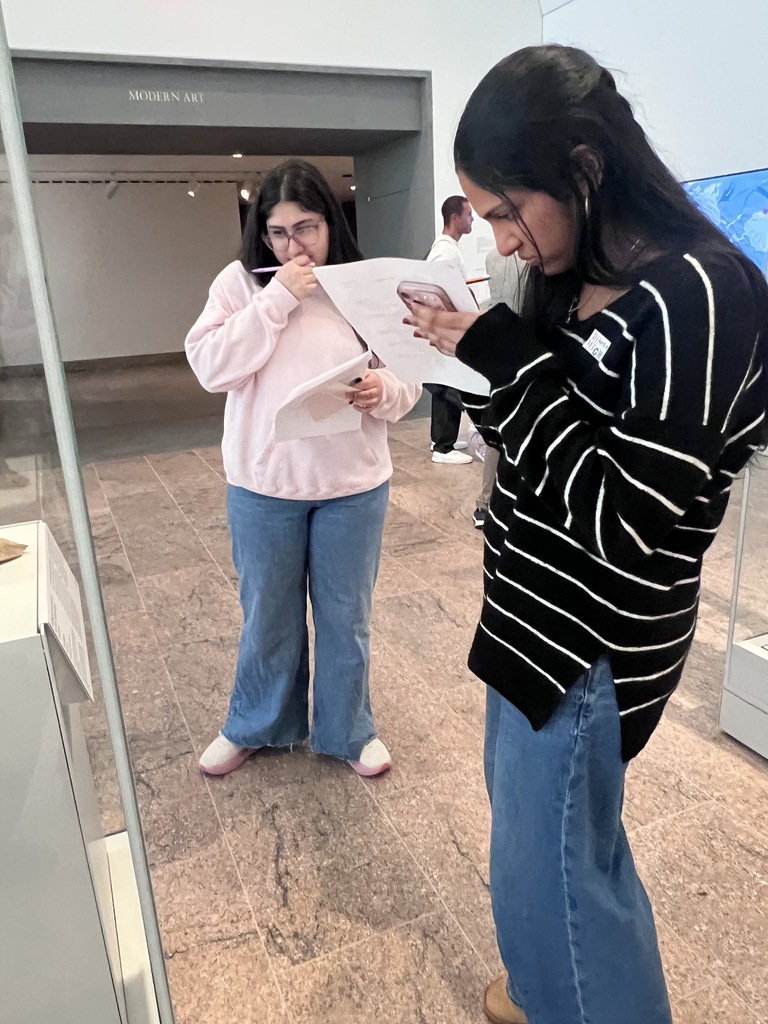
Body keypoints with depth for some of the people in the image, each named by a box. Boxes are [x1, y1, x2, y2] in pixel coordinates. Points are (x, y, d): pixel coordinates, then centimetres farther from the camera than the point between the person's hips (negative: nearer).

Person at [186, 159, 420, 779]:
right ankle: (256, 726, 41)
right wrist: (277, 298, -17)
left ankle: (348, 730, 37)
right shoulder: (241, 282, -1)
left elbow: (408, 385, 2)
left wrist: (382, 392, -22)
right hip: (263, 484, 0)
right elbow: (211, 368, -13)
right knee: (268, 614, 16)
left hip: (354, 484, 0)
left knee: (345, 614, 15)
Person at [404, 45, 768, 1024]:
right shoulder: (577, 282, 4)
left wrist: (507, 358, -22)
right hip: (537, 611, 9)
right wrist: (476, 357, -4)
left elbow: (623, 518, -25)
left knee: (549, 872, 9)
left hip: (592, 640, -9)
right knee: (533, 813, 27)